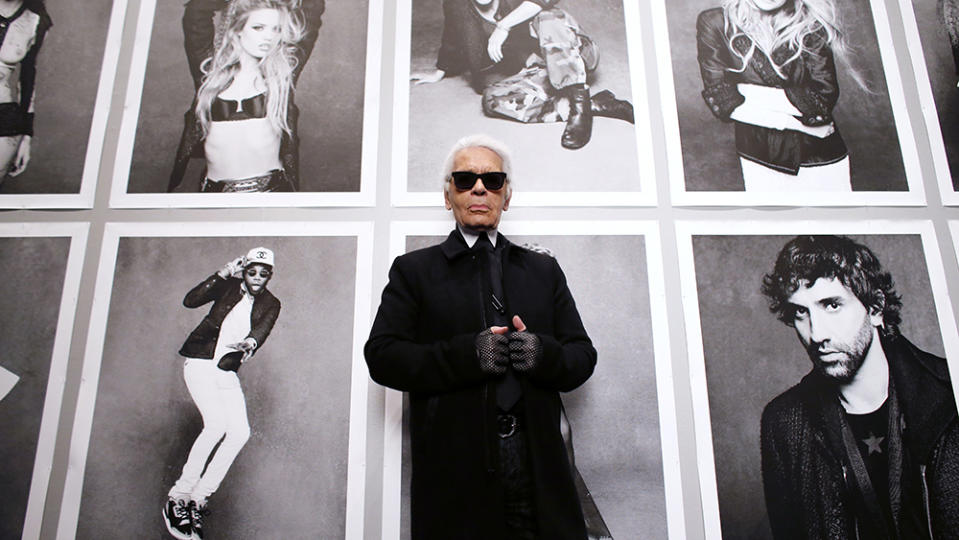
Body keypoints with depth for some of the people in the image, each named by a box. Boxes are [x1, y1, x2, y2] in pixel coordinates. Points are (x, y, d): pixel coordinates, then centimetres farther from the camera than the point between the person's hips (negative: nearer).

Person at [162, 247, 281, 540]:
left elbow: (262, 332, -13)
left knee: (240, 432, -12)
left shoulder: (270, 304, 4)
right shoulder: (229, 286, -1)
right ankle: (178, 497, -9)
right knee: (216, 424, -22)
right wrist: (222, 274, -22)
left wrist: (251, 343, -37)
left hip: (227, 372, 4)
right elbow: (190, 301, -14)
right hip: (200, 363, -4)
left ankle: (199, 498, -1)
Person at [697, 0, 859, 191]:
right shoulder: (714, 23, -8)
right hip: (759, 156, 0)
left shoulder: (813, 24, -6)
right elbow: (721, 103, -13)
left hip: (820, 154, 1)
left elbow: (825, 97, -11)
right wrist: (791, 122, -16)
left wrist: (752, 94, -17)